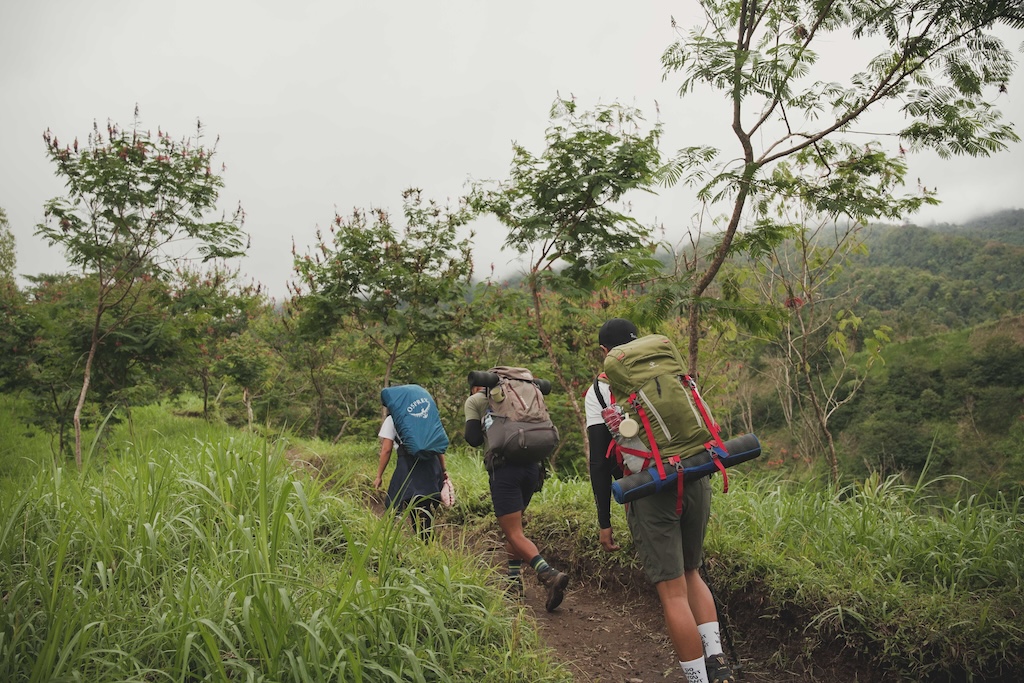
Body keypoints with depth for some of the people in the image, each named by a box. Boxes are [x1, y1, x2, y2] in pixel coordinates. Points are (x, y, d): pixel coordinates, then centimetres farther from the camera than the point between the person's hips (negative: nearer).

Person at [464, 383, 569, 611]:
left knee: (514, 534, -6)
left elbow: (473, 439, 2)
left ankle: (550, 575, -25)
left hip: (504, 467, -6)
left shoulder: (474, 400, 11)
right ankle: (514, 581, 21)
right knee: (513, 526, 23)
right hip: (531, 465, 6)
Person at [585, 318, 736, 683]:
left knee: (673, 592, 3)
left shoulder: (600, 390, 2)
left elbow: (600, 462, -2)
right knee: (691, 574, 23)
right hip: (696, 484, 5)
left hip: (650, 494, -4)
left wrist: (604, 522, 3)